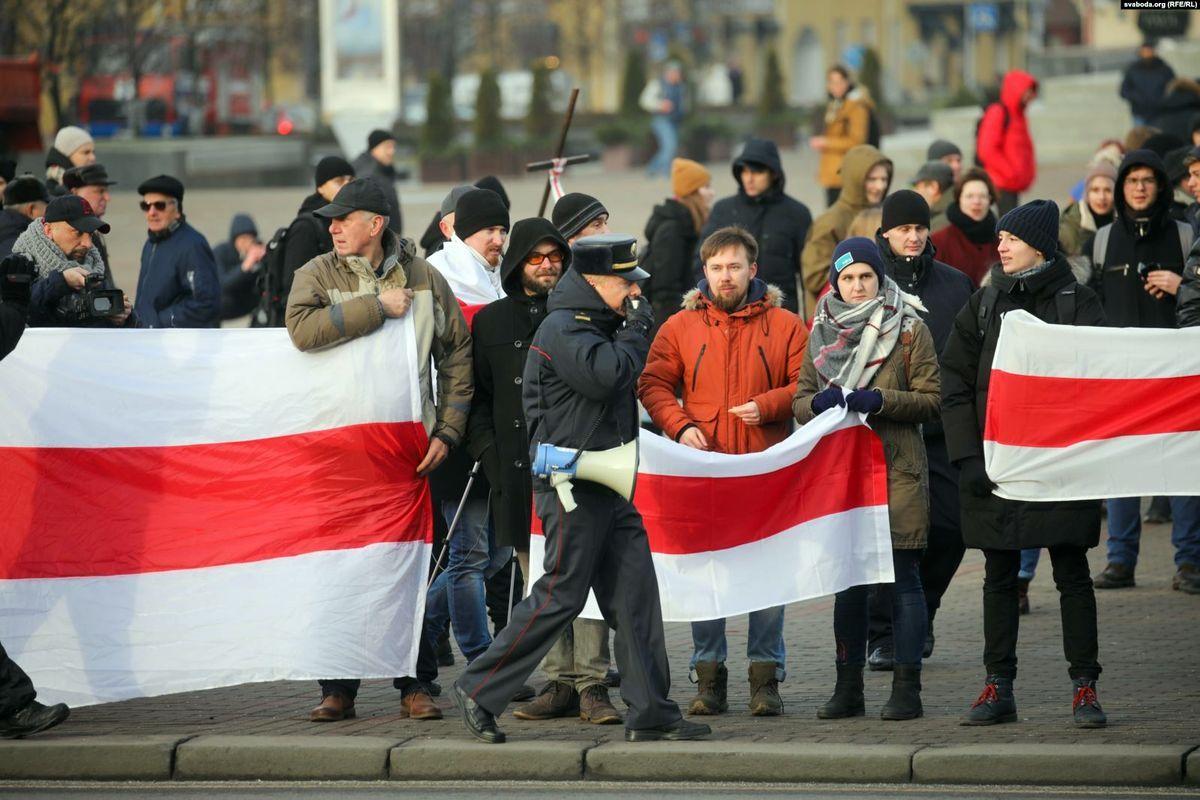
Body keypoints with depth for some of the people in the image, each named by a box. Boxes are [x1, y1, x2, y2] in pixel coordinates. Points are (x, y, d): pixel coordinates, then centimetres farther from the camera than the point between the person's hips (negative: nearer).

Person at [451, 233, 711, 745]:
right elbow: (604, 375, -28)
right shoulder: (563, 329, -13)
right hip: (573, 486, -10)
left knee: (636, 594, 4)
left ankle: (651, 713, 5)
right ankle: (479, 690, 2)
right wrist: (637, 330, -15)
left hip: (610, 487, 10)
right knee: (560, 597, -7)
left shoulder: (600, 327, 19)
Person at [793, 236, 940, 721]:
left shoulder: (910, 330, 2)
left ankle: (907, 686, -2)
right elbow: (801, 402, 14)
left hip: (897, 468, -4)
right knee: (847, 581, 7)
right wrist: (820, 402, -9)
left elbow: (931, 401, -3)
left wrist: (878, 400, -17)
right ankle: (848, 686, 13)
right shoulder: (823, 332, 13)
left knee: (903, 577, -3)